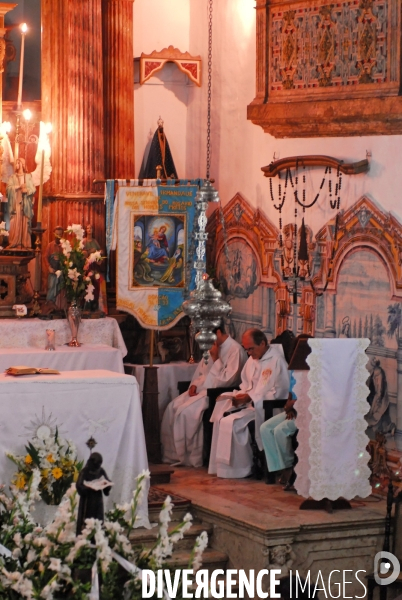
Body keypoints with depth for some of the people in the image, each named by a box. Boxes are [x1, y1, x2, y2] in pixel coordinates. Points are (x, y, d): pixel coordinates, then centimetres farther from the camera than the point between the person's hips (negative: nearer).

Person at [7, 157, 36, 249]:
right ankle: (14, 243, -9)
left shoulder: (28, 176, 11)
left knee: (25, 223, -3)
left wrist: (27, 190, -16)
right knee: (15, 223, -8)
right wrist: (19, 186, -15)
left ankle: (25, 243, -4)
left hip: (25, 203, 0)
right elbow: (9, 188, -4)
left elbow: (33, 189, 3)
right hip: (16, 203, 0)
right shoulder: (12, 177, 11)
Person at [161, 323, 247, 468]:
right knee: (173, 407, -9)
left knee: (186, 411, -25)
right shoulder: (213, 346, 15)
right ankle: (172, 454, -5)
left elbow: (227, 379, -19)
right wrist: (194, 384, 3)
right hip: (202, 388, 9)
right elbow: (201, 370, 22)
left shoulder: (235, 350, -13)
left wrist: (215, 359, -18)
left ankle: (190, 457, -14)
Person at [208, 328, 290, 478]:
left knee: (232, 423, -25)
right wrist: (239, 396, -2)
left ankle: (240, 468, -14)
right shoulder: (252, 360, 15)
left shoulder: (277, 361, -12)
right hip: (250, 404, 8)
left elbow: (279, 393, -16)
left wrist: (250, 397, -18)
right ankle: (222, 465, -10)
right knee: (220, 418, -14)